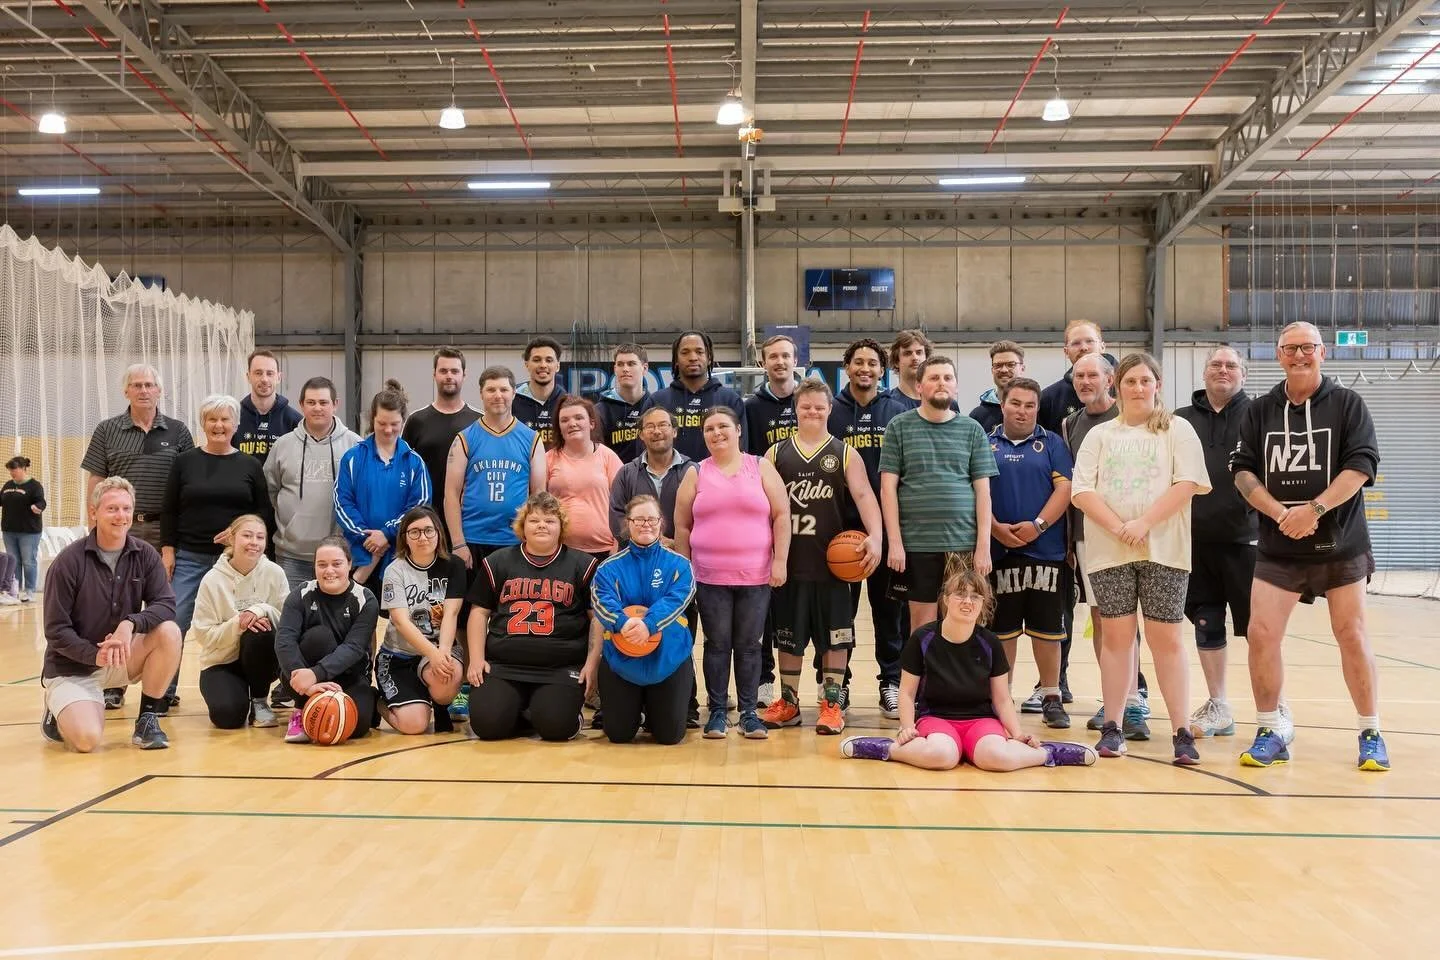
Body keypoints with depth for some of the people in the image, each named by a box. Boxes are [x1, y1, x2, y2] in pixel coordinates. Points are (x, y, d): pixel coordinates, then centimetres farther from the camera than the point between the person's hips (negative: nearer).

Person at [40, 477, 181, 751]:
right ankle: (59, 713, 13)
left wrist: (131, 623, -33)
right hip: (73, 667, -3)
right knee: (87, 738, -25)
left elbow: (166, 604, -15)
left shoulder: (145, 555, -5)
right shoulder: (68, 562, -15)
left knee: (169, 632, -25)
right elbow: (56, 631, -13)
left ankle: (147, 720, -9)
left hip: (122, 657, 4)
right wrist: (95, 655, -26)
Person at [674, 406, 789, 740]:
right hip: (710, 578, 0)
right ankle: (717, 713, 12)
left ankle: (749, 713, 13)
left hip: (755, 577, 0)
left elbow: (781, 516, 2)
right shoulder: (696, 474, 7)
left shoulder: (761, 467, 5)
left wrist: (780, 561, -5)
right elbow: (682, 526, 8)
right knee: (717, 645, 4)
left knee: (748, 645, 5)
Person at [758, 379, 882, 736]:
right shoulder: (776, 454, 7)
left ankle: (832, 704, 15)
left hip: (832, 561, -1)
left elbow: (864, 495, -8)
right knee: (788, 634, 10)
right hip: (788, 561, 2)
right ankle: (788, 702, 23)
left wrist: (875, 537, -24)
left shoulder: (845, 454, 3)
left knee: (834, 633, 4)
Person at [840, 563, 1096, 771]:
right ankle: (887, 748, -18)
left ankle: (1049, 754, -10)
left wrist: (1018, 734, -8)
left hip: (980, 718, 2)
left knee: (996, 757, -33)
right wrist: (907, 727, -13)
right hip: (934, 716, -2)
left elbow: (1002, 699, 6)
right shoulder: (922, 639, -7)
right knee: (942, 755, -38)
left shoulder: (990, 644, -1)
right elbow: (907, 692, 1)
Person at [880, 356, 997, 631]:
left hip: (964, 545, 1)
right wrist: (895, 542, -7)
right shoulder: (899, 427, 4)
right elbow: (888, 487, 0)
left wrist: (984, 545, -2)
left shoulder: (972, 430, 8)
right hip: (915, 544, -1)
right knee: (921, 621, 5)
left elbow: (982, 491, 6)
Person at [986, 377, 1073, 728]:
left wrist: (1038, 525, -14)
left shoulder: (1051, 443, 8)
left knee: (1047, 628, 4)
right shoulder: (986, 444, 9)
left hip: (1045, 551, 0)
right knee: (1002, 628, 6)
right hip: (998, 551, 0)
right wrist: (995, 528, -11)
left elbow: (1065, 488, -2)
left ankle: (1051, 698, 14)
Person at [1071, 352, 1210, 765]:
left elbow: (1187, 483, -6)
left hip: (1164, 549, -2)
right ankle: (1112, 727, 10)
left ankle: (1182, 732, 2)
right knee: (1116, 636, 4)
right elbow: (1081, 490, 2)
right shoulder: (1100, 435, 12)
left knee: (1166, 638, -2)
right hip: (1109, 551, 2)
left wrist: (1144, 523, -16)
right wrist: (1118, 528, -12)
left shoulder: (1178, 430, 6)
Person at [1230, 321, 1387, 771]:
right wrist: (1279, 513, -14)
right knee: (1260, 635, -6)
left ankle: (1371, 734, 18)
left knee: (1352, 637, 3)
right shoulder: (1260, 411, 6)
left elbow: (1362, 465, -11)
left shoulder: (1348, 404, -1)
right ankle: (1270, 733, 8)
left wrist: (1314, 509, -21)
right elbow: (1242, 470, 0)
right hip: (1277, 549, 2)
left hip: (1341, 546, -2)